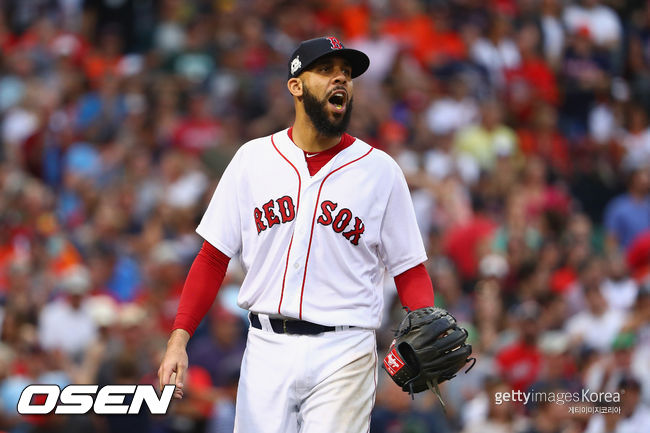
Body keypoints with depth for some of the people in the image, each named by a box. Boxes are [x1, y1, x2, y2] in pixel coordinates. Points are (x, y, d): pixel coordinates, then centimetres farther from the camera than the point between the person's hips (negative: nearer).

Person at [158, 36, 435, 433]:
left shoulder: (380, 170, 5)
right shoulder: (253, 159, 8)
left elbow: (410, 270, 5)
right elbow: (214, 256, 9)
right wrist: (179, 337, -2)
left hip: (343, 356, -1)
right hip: (266, 351, 2)